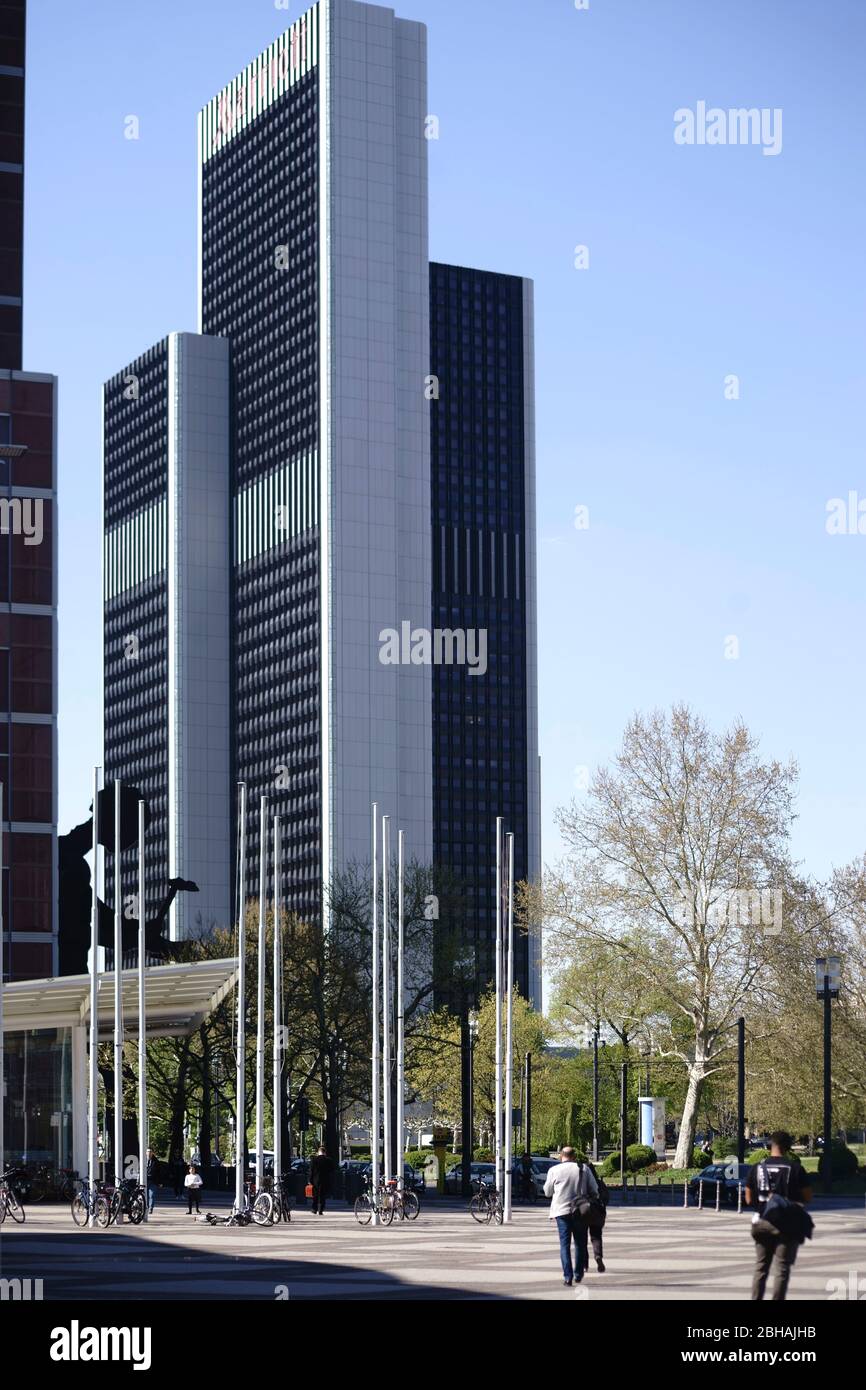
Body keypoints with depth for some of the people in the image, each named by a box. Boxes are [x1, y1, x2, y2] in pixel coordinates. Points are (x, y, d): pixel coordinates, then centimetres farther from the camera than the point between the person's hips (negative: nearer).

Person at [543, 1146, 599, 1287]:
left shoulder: (554, 1170, -2)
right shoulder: (584, 1169, 2)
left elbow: (547, 1192, 9)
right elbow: (594, 1190, 6)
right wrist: (593, 1200, 26)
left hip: (561, 1211, -1)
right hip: (580, 1210, 1)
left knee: (565, 1244, 1)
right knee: (579, 1243, 16)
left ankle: (568, 1277, -10)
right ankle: (578, 1275, 19)